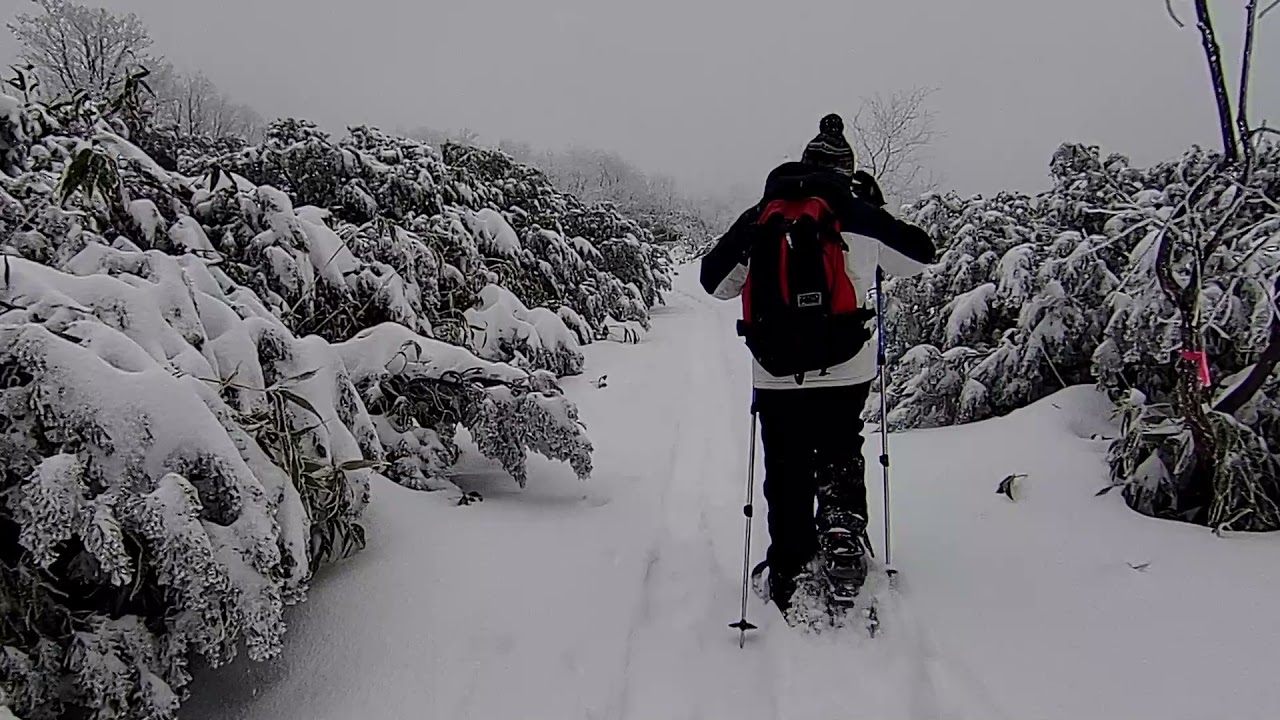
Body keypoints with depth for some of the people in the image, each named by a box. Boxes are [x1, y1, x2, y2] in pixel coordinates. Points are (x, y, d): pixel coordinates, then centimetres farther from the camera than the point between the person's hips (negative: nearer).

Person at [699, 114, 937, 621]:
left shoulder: (760, 218, 0)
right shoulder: (861, 217, -1)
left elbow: (715, 282, 9)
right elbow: (921, 255, 16)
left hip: (777, 373, 0)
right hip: (847, 370, 0)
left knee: (787, 475, 12)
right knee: (841, 455, 25)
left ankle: (791, 575, 15)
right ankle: (843, 526, 5)